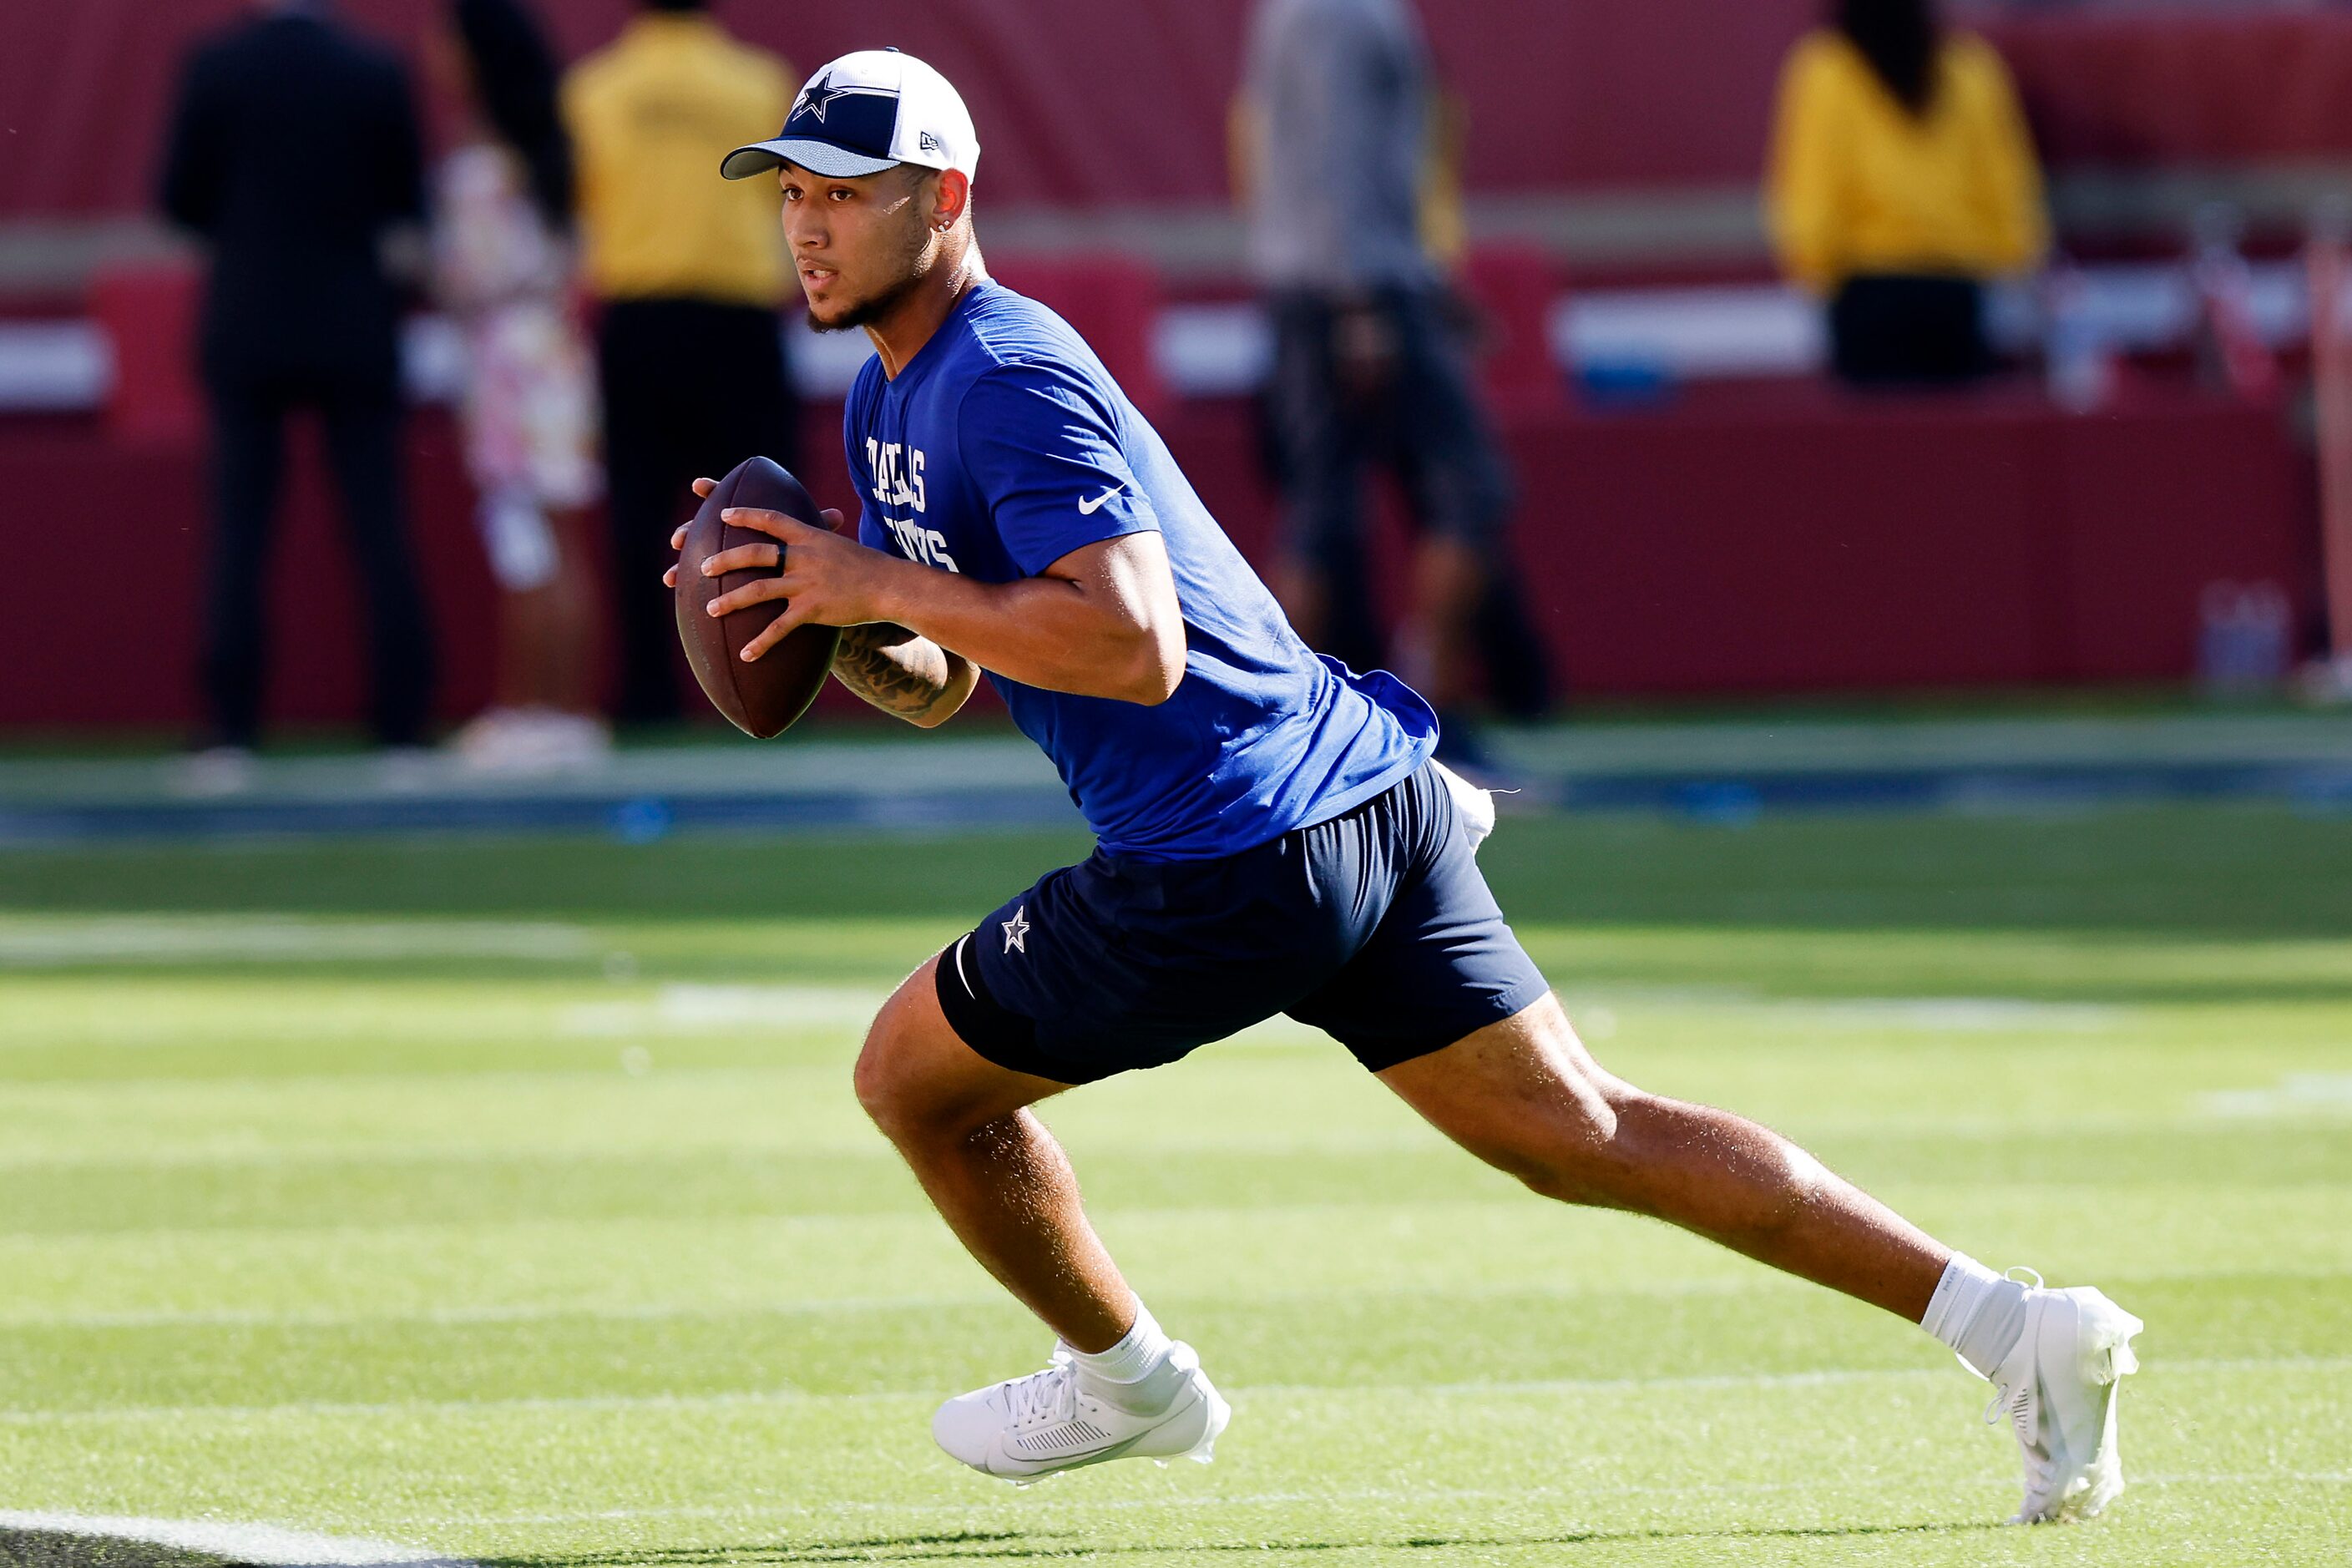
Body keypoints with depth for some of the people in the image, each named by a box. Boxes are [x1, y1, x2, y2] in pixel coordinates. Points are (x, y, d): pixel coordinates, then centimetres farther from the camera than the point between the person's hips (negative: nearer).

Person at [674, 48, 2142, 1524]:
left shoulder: (1011, 380, -15)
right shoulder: (890, 403, 17)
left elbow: (1135, 648, -26)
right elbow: (947, 680, 23)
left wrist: (882, 583, -21)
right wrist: (848, 629, 3)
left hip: (1235, 863, -10)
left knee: (913, 1073, 9)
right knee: (1582, 1135, 7)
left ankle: (1126, 1379, 29)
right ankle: (2015, 1324, 0)